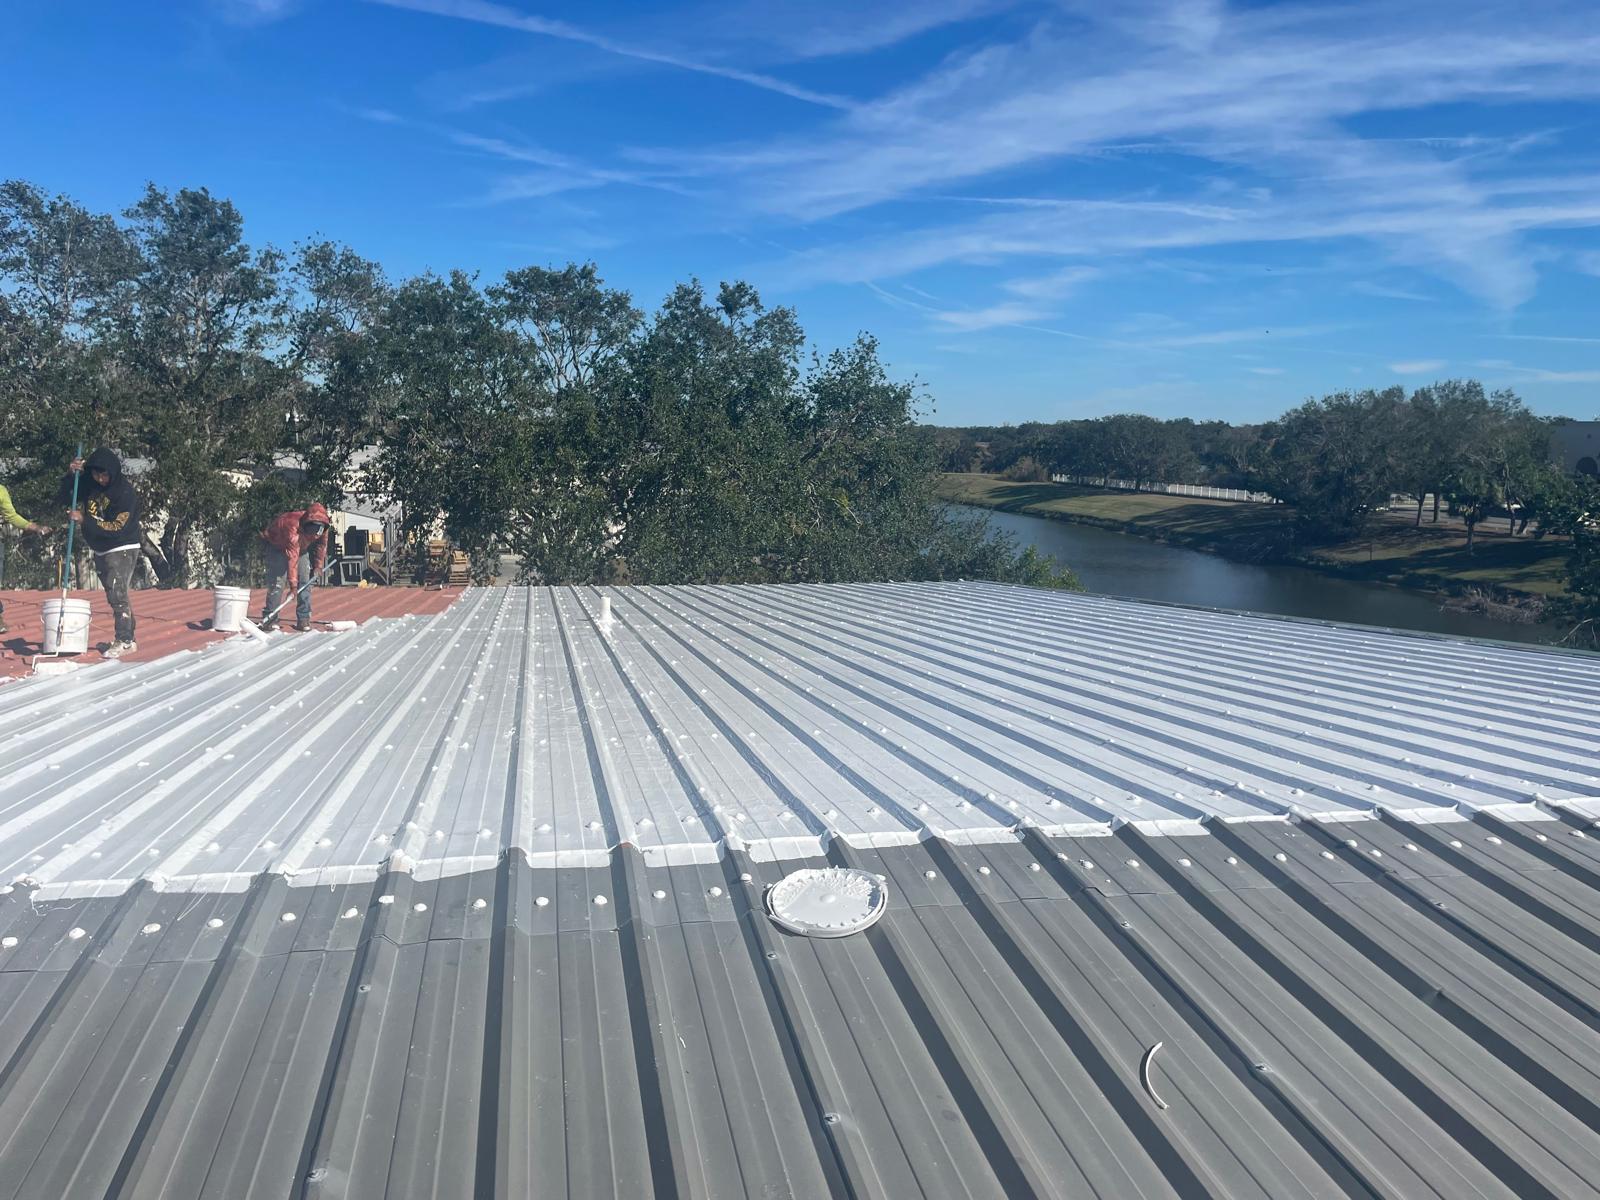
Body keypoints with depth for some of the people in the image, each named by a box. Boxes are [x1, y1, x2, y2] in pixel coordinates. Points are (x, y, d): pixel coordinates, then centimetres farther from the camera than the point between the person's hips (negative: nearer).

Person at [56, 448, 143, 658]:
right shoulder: (90, 485, 2)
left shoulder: (125, 492, -18)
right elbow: (63, 497, 4)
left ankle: (125, 641, -14)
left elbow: (116, 528, -22)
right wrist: (71, 475, -11)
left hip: (122, 550, -7)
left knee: (117, 594, -15)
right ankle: (127, 638, 16)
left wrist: (84, 521, -22)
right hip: (101, 551, 8)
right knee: (115, 596, 10)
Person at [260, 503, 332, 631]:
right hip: (277, 545, -5)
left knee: (305, 581, -5)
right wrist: (293, 584, -44)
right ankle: (270, 619, -8)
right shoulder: (293, 526, -43)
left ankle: (303, 619, -2)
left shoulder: (323, 525, -25)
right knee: (276, 582, -14)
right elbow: (292, 558, -44)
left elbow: (321, 544, -3)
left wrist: (317, 566, 1)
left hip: (302, 547, 5)